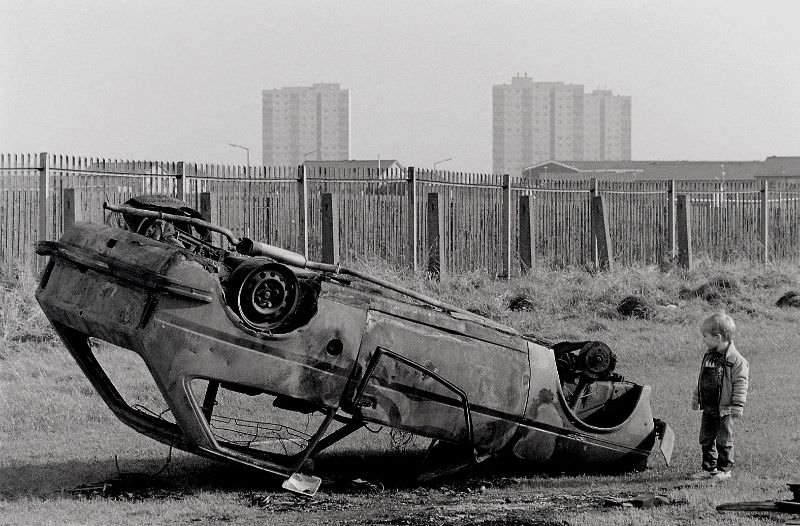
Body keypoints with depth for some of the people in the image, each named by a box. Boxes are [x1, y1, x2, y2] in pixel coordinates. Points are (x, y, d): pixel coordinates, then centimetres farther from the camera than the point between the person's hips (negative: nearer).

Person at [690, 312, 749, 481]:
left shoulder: (735, 359, -14)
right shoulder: (708, 356, 8)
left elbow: (740, 383, -13)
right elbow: (701, 379, 18)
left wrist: (737, 406, -15)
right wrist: (696, 399, 19)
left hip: (724, 409, -7)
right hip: (708, 408, 7)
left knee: (723, 441, 1)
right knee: (706, 439, 11)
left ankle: (724, 469, 11)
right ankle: (708, 468, 20)